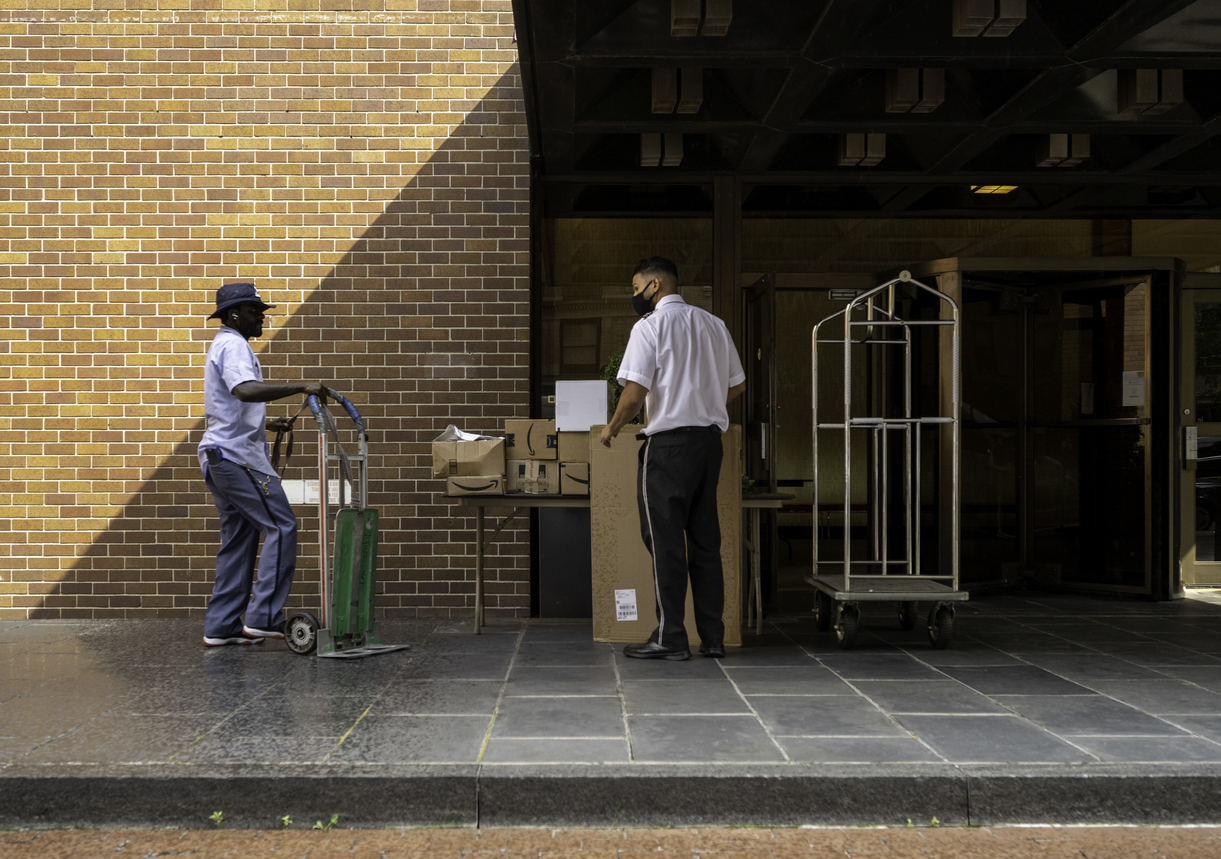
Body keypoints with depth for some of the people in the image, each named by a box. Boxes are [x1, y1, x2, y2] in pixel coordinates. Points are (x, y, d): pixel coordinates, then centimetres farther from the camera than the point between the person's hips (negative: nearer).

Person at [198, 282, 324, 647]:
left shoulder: (224, 345, 23)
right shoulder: (233, 345, -12)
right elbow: (246, 390, -32)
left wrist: (264, 423, 26)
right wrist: (300, 387, -34)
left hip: (221, 457, 11)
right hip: (238, 455, -11)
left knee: (238, 539, 11)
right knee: (280, 527, -9)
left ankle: (221, 627, 12)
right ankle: (263, 617, -10)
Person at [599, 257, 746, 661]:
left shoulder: (649, 326, -7)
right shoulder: (713, 324, 13)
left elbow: (635, 392, -14)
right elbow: (737, 384, 18)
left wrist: (612, 427, 2)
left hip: (669, 442, -7)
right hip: (710, 439, 7)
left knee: (665, 540, -1)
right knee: (705, 540, 10)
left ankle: (670, 638, 0)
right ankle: (713, 637, 12)